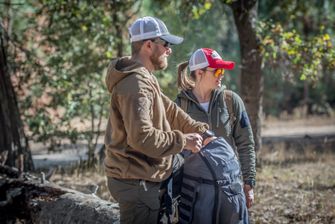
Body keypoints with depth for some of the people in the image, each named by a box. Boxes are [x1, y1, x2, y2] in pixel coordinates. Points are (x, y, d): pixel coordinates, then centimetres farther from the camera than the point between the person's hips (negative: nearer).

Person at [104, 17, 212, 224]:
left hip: (138, 178, 11)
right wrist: (182, 141, -19)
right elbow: (142, 137, -29)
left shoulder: (142, 78, 15)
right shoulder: (135, 84, -21)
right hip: (137, 182, -11)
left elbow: (168, 109, 19)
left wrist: (200, 130, 8)